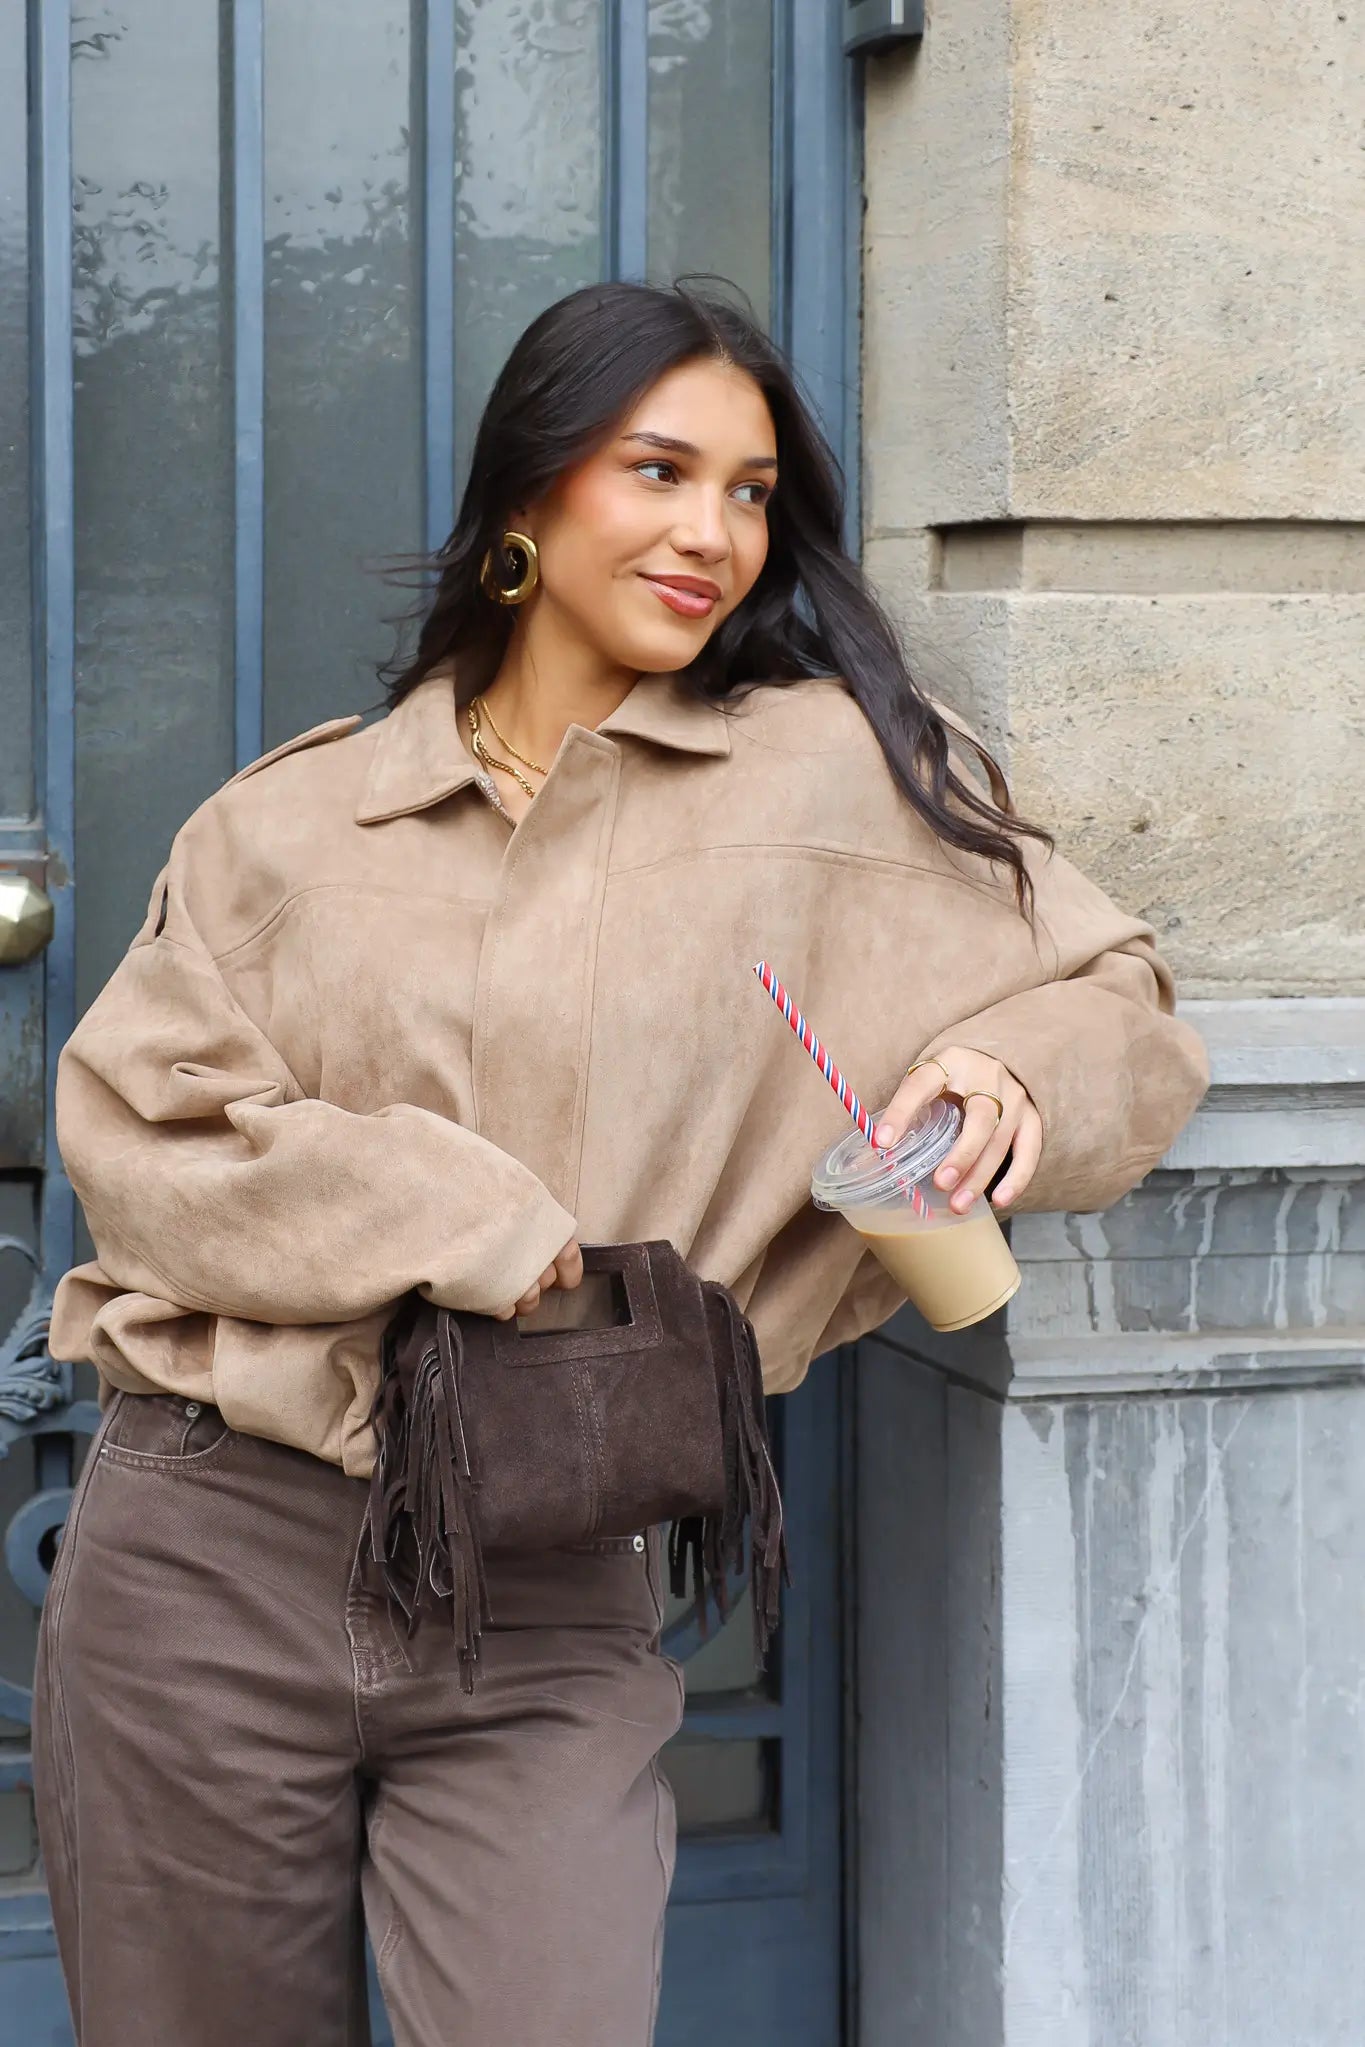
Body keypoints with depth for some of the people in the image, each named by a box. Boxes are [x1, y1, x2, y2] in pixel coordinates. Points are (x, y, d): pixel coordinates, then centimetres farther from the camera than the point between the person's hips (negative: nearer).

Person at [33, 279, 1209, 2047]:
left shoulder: (840, 776, 6)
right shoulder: (293, 822, 8)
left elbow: (1122, 1009, 9)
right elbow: (135, 1122, -1)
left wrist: (1013, 1073, -14)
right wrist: (450, 1221, -12)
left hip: (553, 1622, -1)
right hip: (206, 1565, 1)